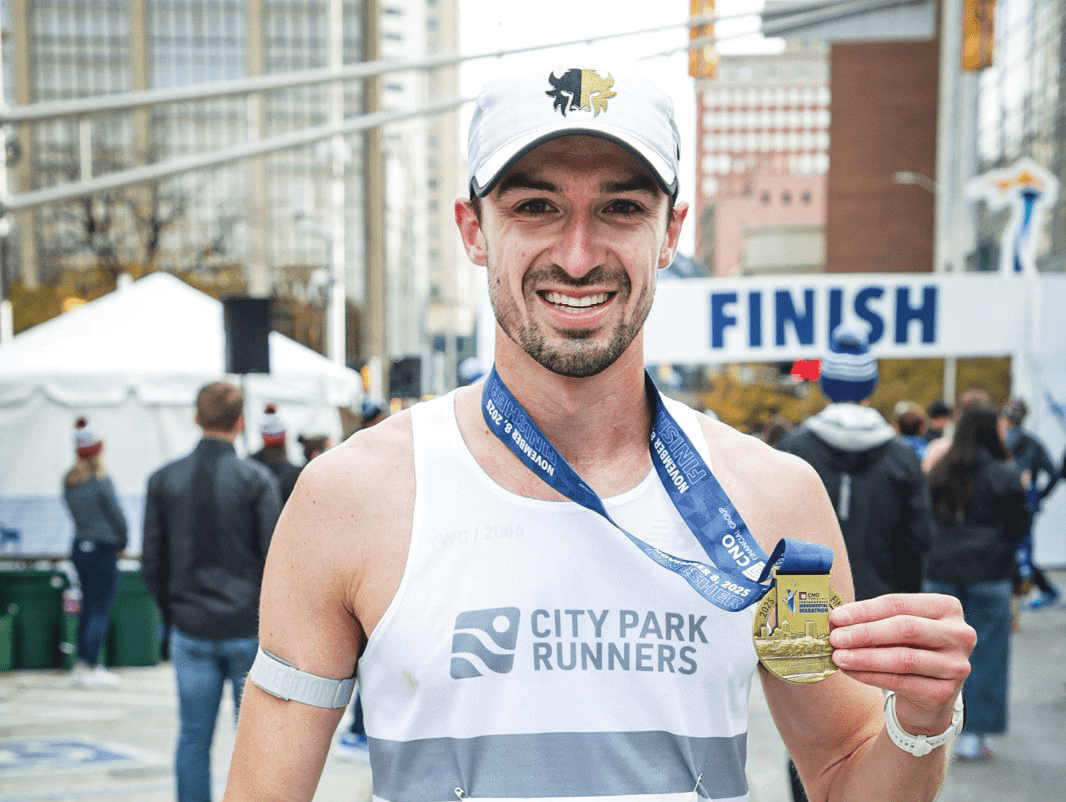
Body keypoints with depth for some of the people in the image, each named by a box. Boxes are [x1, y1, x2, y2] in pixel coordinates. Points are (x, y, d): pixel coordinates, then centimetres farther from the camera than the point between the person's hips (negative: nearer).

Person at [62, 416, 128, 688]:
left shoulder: (69, 481, 7)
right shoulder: (101, 480, -15)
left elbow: (76, 513, 12)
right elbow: (118, 518, -12)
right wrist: (122, 544, 6)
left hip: (79, 548, 7)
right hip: (102, 550, -7)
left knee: (88, 608, 17)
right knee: (100, 611, -1)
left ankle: (83, 663, 21)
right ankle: (89, 669, 1)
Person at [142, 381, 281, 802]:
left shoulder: (163, 479, 2)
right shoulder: (257, 479, -9)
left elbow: (152, 562, 5)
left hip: (190, 630, 3)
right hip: (248, 629, -3)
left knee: (193, 737, 9)